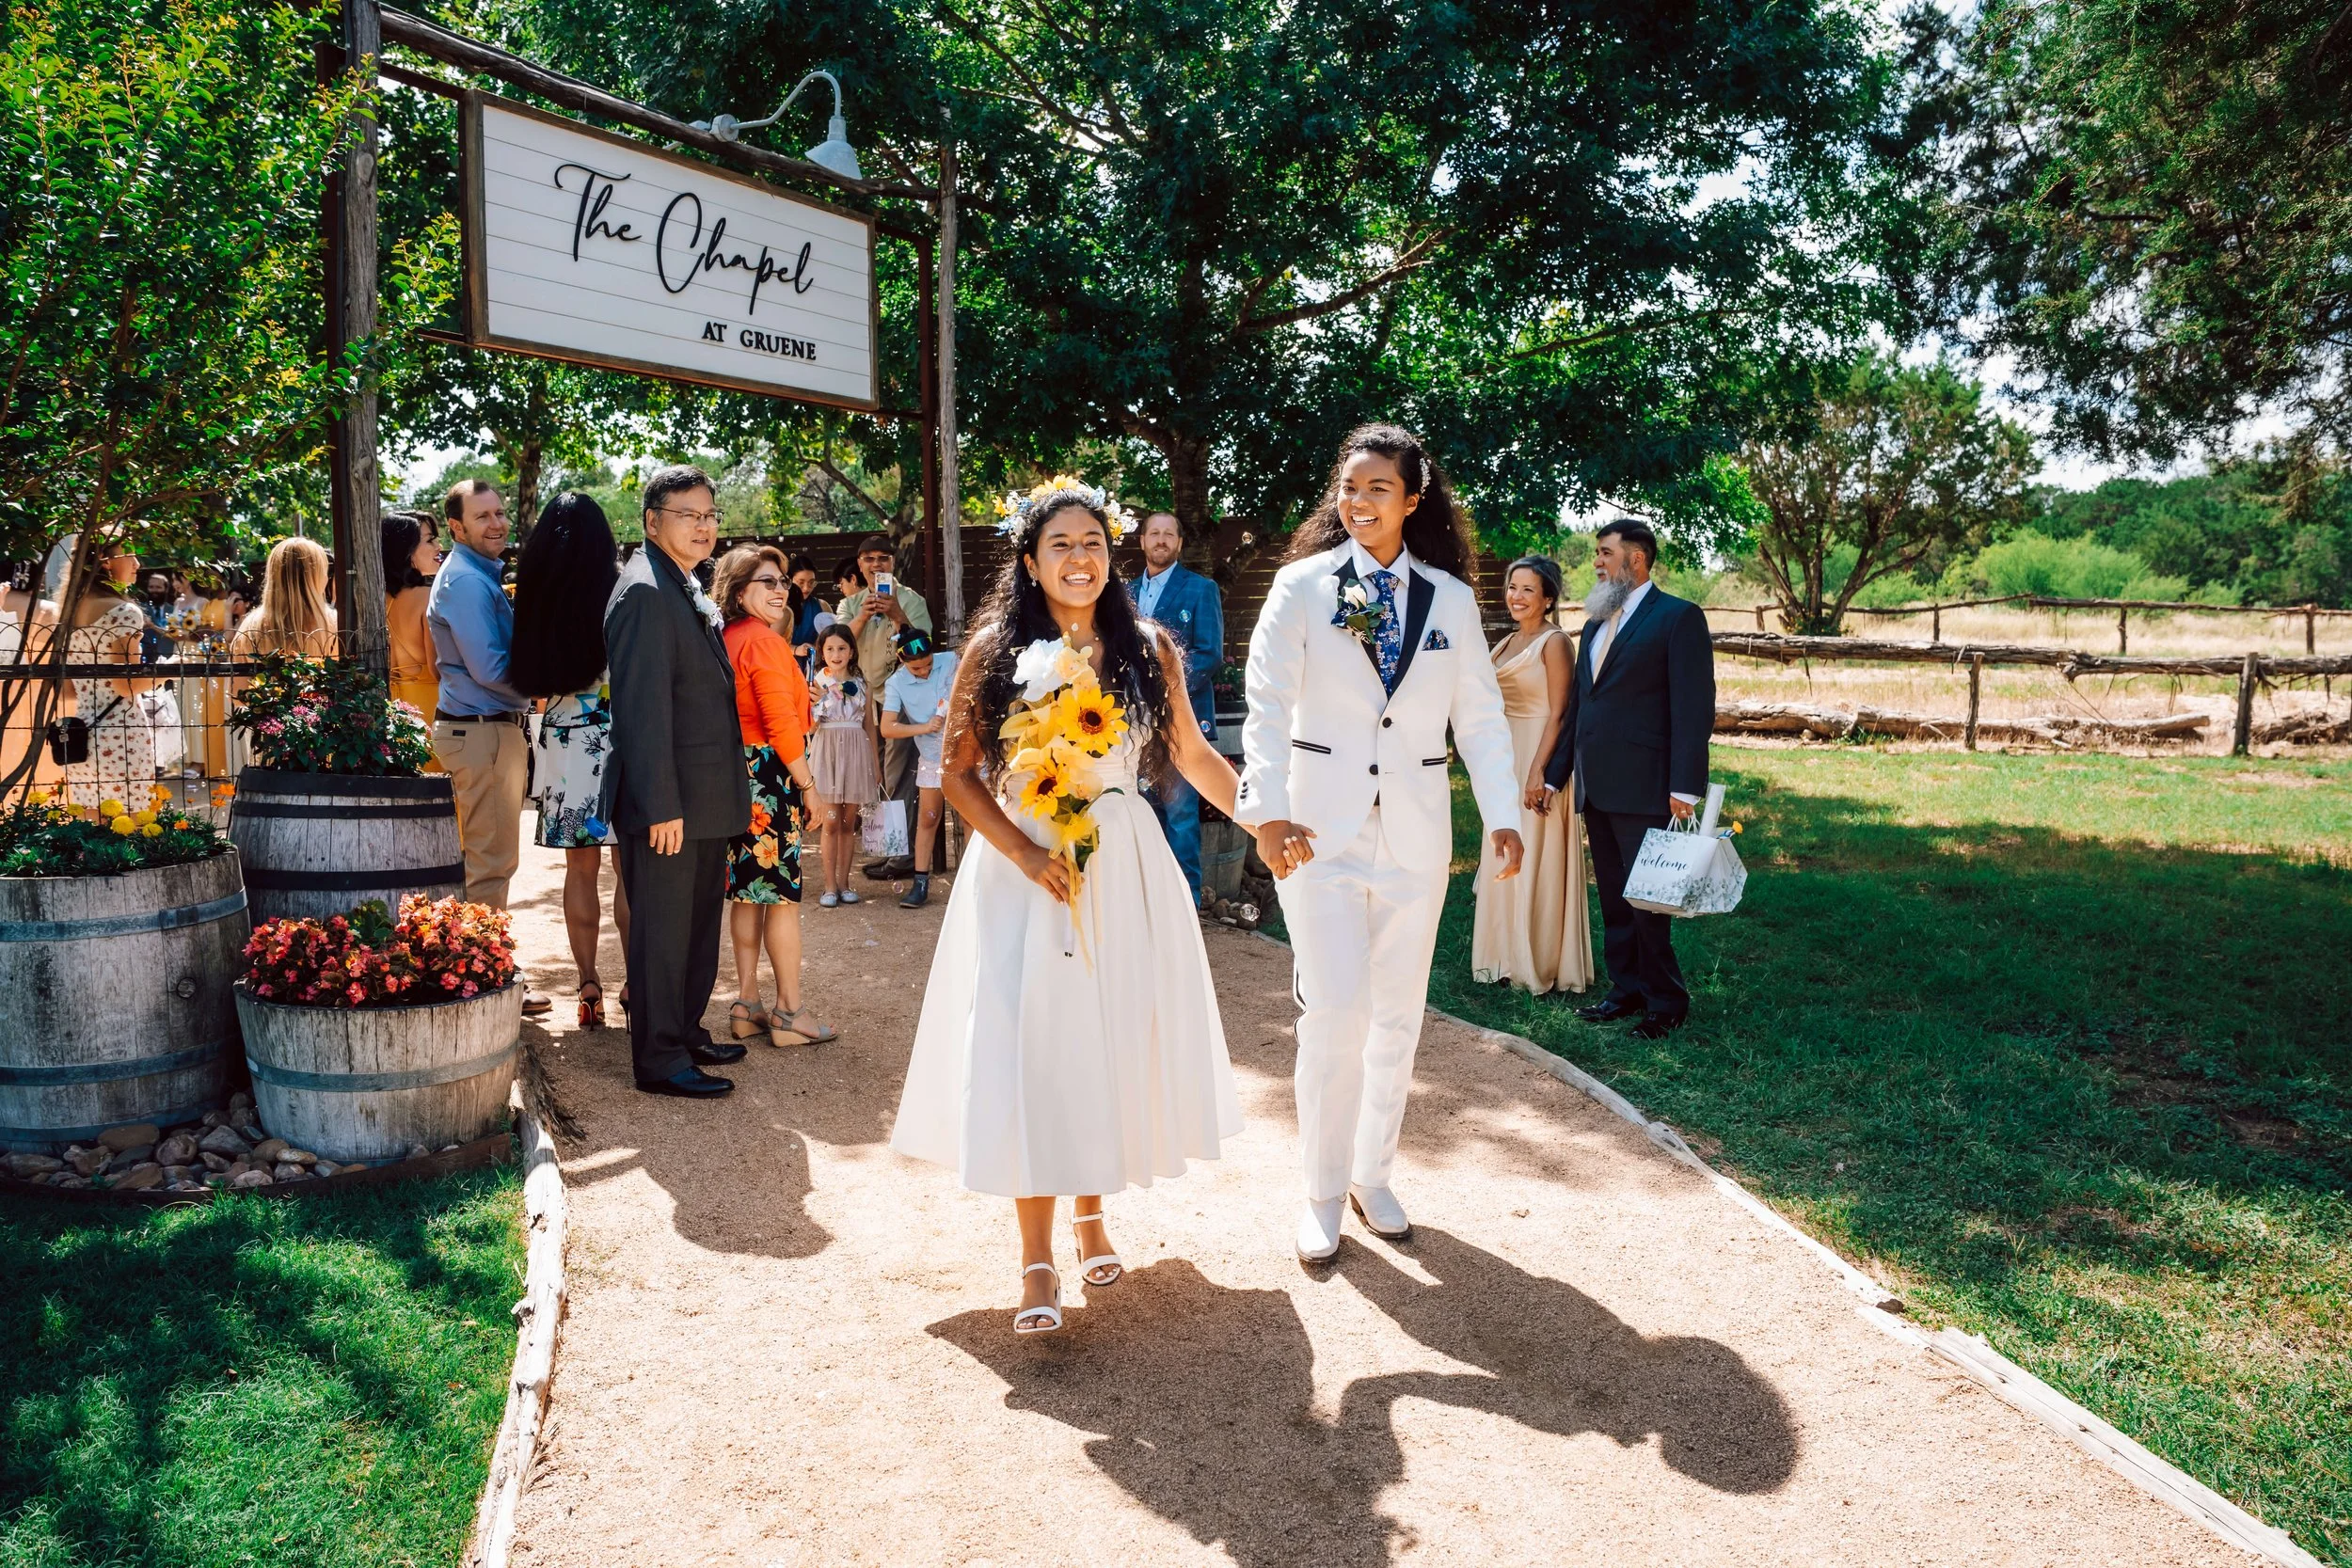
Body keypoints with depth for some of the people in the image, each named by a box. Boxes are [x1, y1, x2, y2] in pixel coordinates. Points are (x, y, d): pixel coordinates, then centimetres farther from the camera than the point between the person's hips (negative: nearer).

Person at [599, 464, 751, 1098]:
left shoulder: (691, 593, 15)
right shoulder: (645, 592, -16)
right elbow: (642, 707, -21)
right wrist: (662, 806, -24)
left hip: (706, 801, 10)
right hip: (670, 803, -10)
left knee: (698, 925, 19)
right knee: (662, 931, 1)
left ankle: (687, 1034, 31)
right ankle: (660, 1060, 11)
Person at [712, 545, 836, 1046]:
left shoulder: (726, 640, 13)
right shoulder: (766, 641, -14)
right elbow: (782, 724, -19)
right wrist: (808, 784, -12)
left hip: (738, 775, 9)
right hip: (769, 778, -9)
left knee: (748, 891, 12)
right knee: (783, 891, -4)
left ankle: (747, 1004, 18)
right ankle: (790, 1010, 1)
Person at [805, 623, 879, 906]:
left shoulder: (861, 684, 9)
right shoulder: (817, 682, 2)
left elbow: (869, 725, 13)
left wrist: (876, 765, 12)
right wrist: (813, 701, -23)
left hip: (856, 753, 2)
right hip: (827, 752, -2)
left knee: (849, 822, 5)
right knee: (831, 822, -4)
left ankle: (843, 883, 12)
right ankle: (830, 886, 1)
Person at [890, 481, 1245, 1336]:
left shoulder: (1146, 648, 3)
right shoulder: (996, 648, -3)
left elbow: (1192, 753, 11)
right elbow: (959, 773, -2)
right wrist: (1026, 854, -14)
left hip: (1124, 869, 2)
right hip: (1023, 868, -2)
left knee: (1113, 1040, 8)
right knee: (1029, 1048, -3)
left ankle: (1090, 1212, 31)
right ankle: (1037, 1257, 8)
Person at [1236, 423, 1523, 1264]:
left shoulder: (1451, 599, 6)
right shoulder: (1302, 586, -2)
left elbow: (1481, 714, 5)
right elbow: (1268, 705, -11)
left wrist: (1503, 814, -6)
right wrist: (1269, 811, -24)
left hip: (1414, 831, 3)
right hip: (1322, 829, -3)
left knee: (1398, 1016, 10)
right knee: (1335, 1012, -7)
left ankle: (1372, 1176, 28)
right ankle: (1323, 1196, 10)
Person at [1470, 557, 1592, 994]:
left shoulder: (1554, 642, -11)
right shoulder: (1507, 643, 13)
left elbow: (1558, 713, -16)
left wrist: (1538, 771, -22)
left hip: (1539, 758, -8)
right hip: (1504, 759, 8)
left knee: (1537, 861, -3)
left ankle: (1544, 963, 7)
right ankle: (1511, 956, 22)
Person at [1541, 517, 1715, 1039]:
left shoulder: (1679, 618, -5)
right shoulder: (1596, 623, 18)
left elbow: (1693, 708, -11)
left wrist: (1685, 788, -17)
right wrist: (1555, 773, 18)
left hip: (1643, 790, -7)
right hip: (1596, 790, 7)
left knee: (1647, 902, -3)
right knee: (1614, 900, 12)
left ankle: (1667, 1004, 9)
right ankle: (1627, 990, 22)